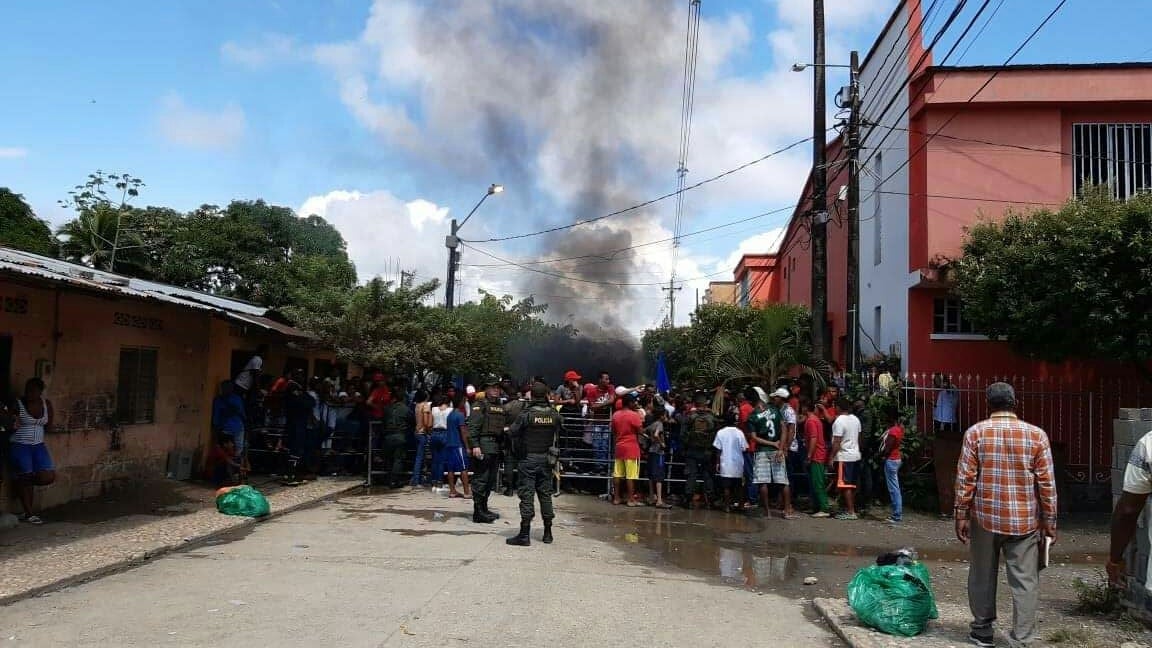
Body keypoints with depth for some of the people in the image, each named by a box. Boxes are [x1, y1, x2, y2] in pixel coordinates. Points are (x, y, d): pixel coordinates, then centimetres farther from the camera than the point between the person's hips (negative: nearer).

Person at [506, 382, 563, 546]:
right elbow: (558, 437, 5)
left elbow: (514, 433, -6)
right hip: (546, 459, 4)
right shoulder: (554, 415, -2)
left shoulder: (526, 414, -13)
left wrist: (518, 452, 10)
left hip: (528, 459, -4)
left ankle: (524, 534, -2)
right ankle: (548, 533, 19)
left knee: (527, 495, -2)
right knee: (545, 494, 12)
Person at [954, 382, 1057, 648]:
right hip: (1024, 520, 0)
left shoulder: (976, 432, -4)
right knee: (1025, 581, 4)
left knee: (983, 576, 14)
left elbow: (965, 478, -5)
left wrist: (961, 515, 1)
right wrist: (1049, 520, 7)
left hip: (985, 517, 0)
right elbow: (1047, 482, -1)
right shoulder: (1036, 435, -2)